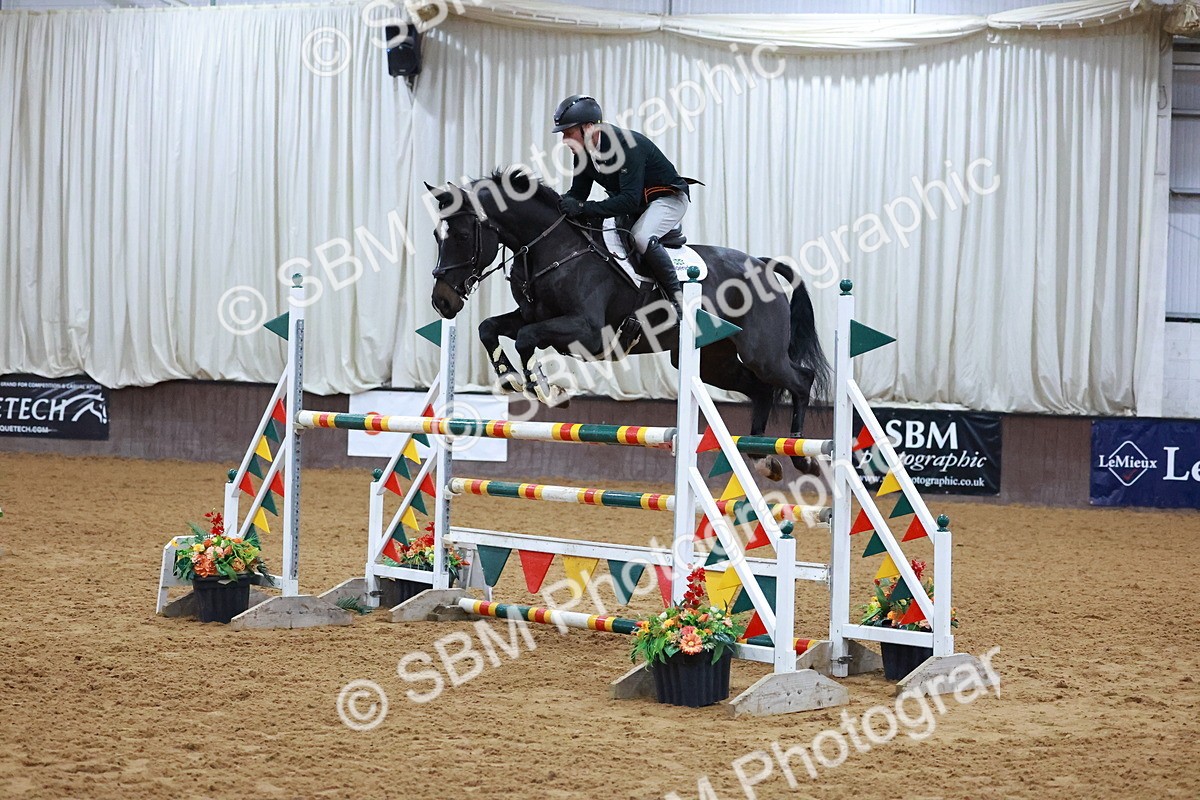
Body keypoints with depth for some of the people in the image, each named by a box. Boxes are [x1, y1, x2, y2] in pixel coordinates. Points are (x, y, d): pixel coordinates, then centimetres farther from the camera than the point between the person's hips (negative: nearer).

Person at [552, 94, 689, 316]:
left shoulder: (626, 145, -33)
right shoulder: (583, 152, -7)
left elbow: (630, 201, -39)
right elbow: (578, 193, 2)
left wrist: (582, 208, -45)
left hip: (668, 197, -9)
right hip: (633, 201, 9)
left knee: (641, 237, -34)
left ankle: (678, 299, -21)